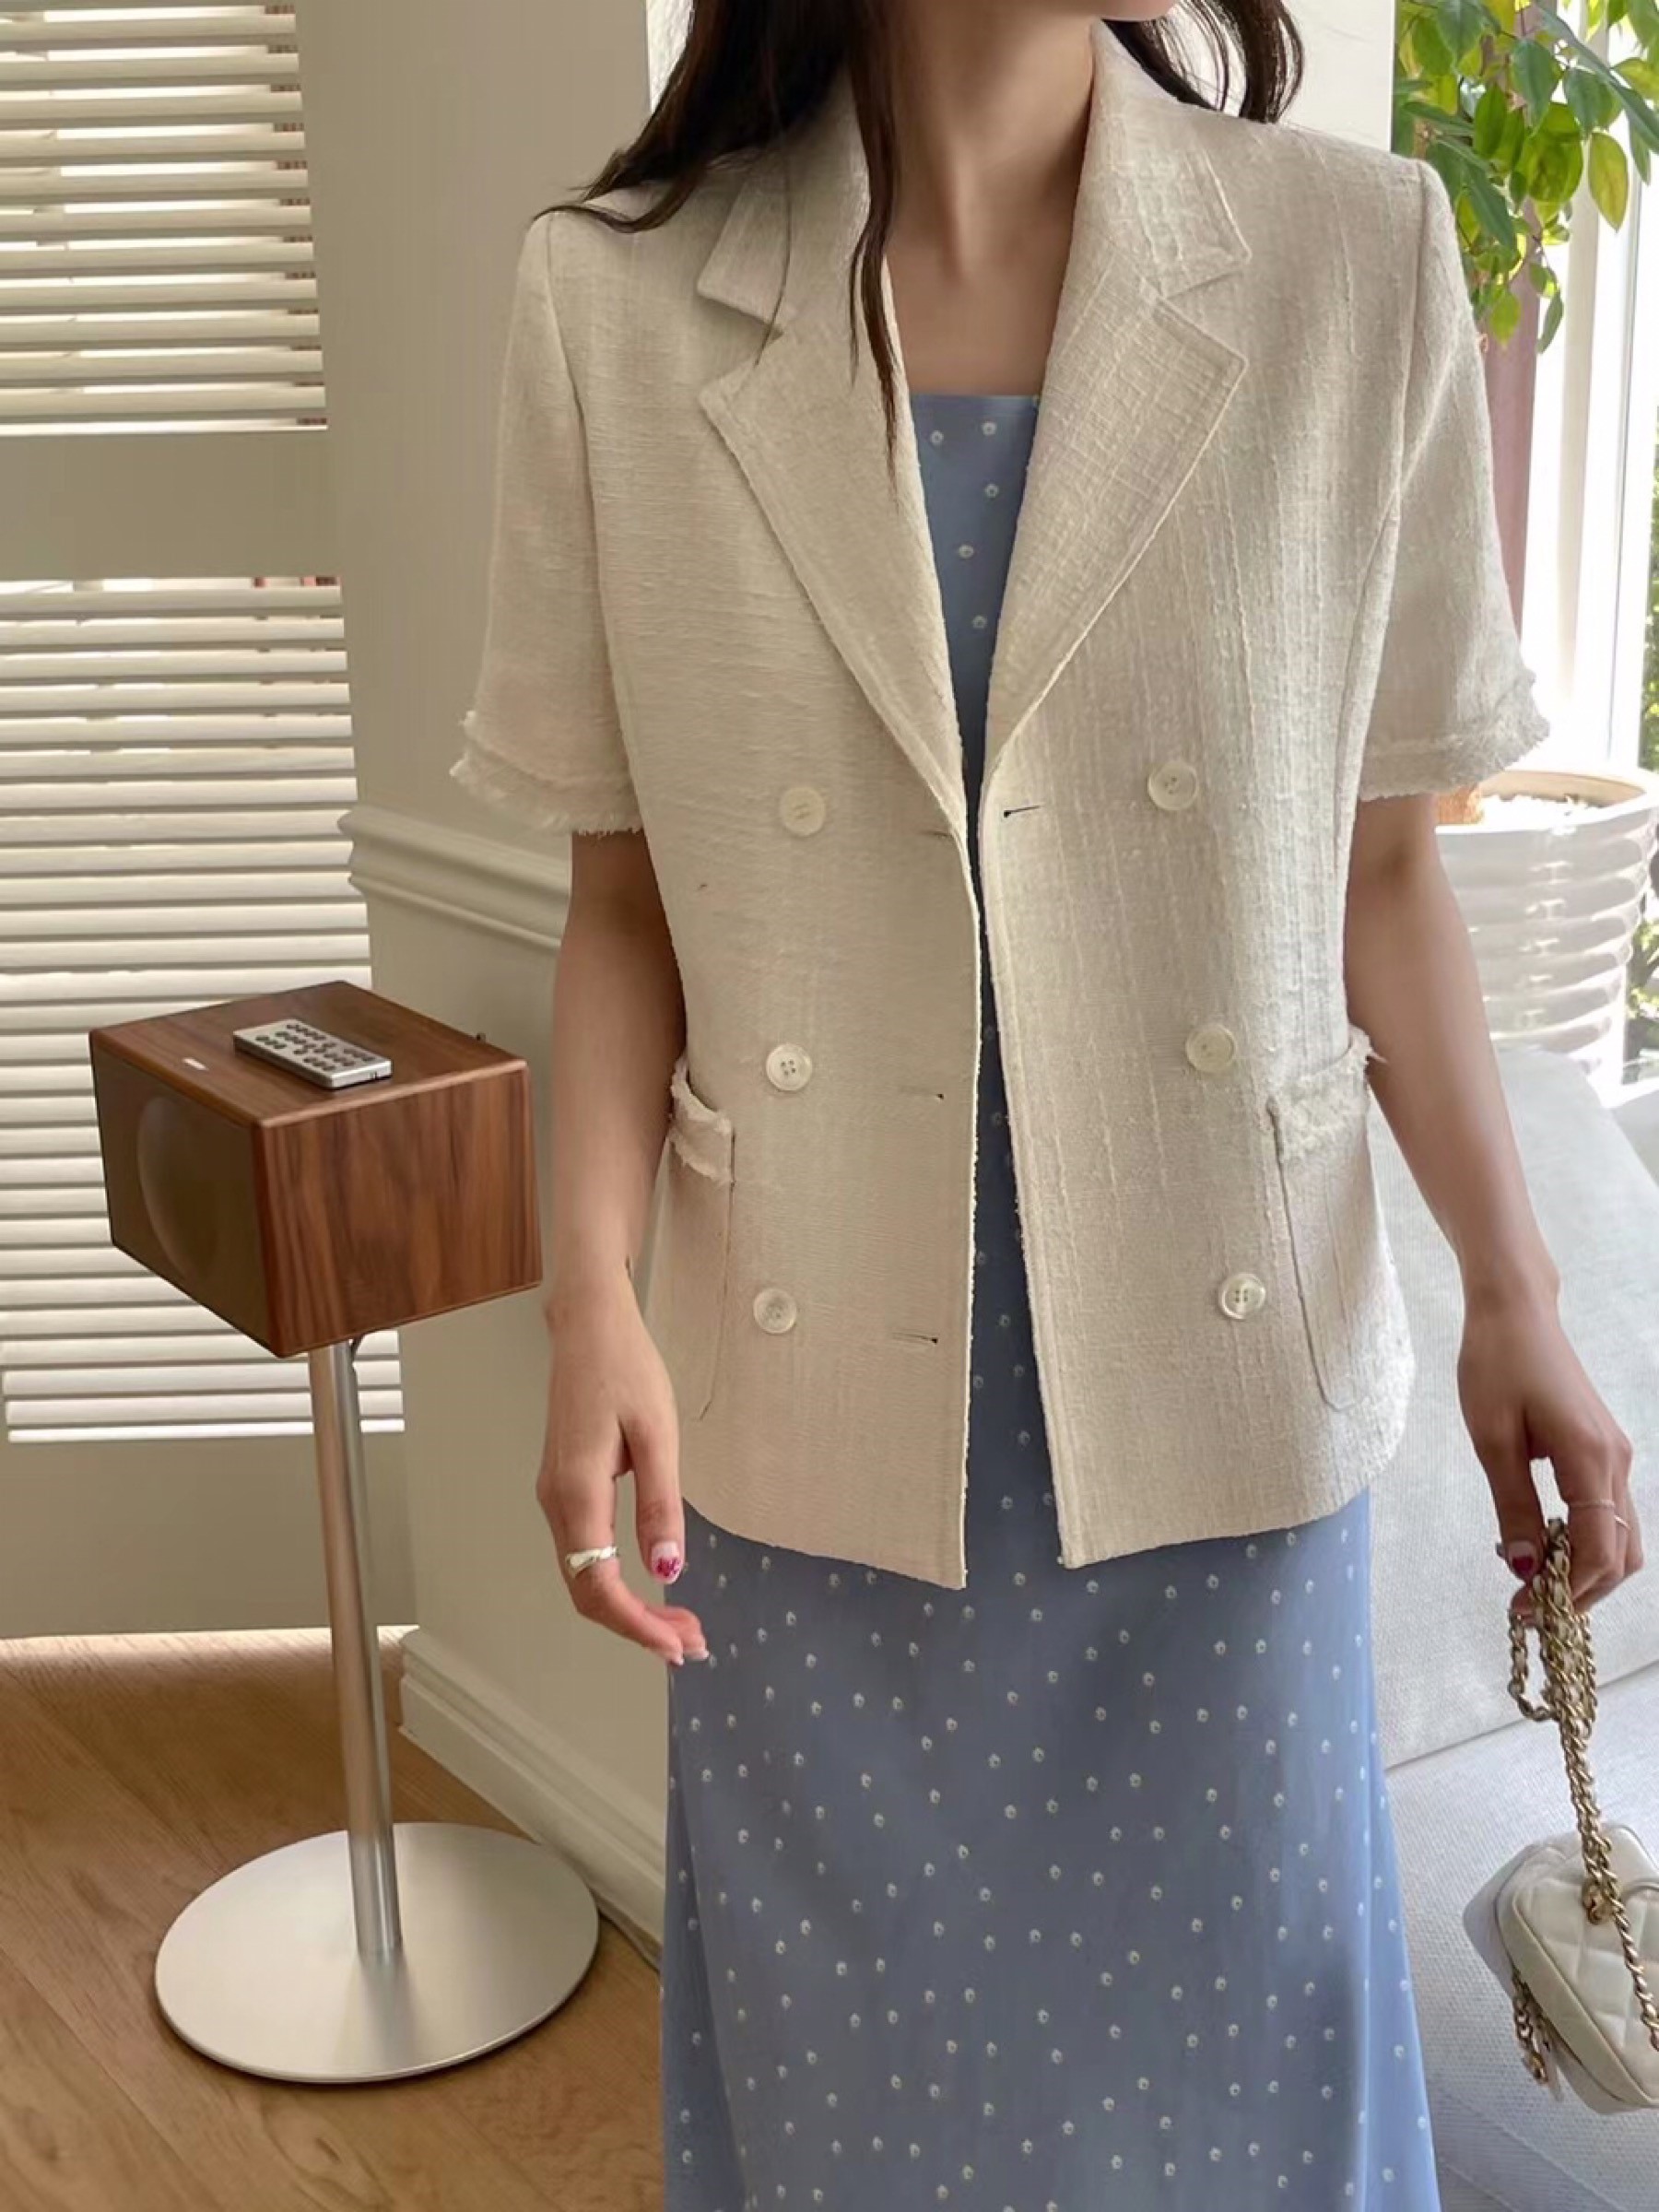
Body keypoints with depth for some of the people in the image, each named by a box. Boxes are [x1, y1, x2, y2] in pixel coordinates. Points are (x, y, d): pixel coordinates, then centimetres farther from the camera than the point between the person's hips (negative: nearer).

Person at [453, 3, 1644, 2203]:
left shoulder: (1356, 261, -6)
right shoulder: (620, 302, -6)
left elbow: (1381, 865, 1)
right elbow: (626, 896, 0)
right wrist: (593, 1295, -11)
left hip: (1220, 1392, 1)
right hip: (827, 1409, 0)